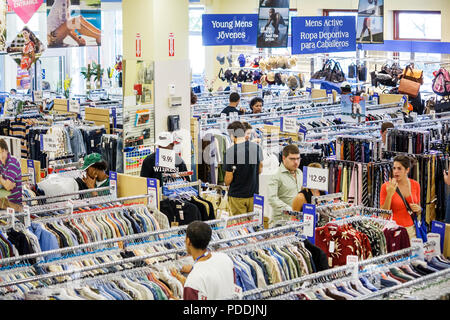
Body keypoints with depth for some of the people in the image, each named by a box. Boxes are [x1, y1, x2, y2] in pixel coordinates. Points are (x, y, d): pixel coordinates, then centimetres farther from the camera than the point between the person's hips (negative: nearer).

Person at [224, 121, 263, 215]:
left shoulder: (230, 152, -17)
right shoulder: (257, 147, -2)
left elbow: (229, 179, -13)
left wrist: (226, 183, 8)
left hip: (237, 195, -4)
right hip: (254, 193, 4)